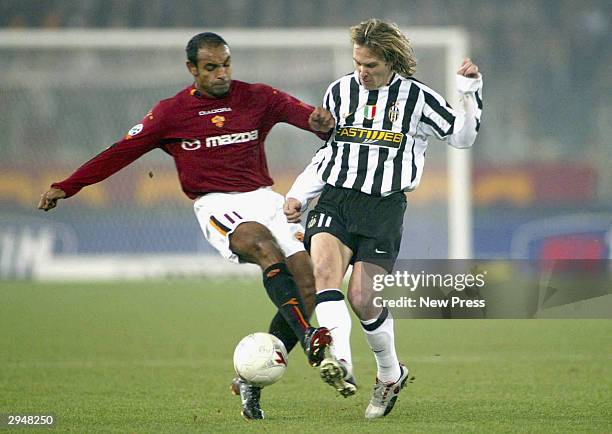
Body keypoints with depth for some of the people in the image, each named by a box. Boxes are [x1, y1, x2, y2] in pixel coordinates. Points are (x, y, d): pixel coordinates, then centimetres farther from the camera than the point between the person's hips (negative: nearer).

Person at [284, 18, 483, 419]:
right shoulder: (339, 93, 11)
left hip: (384, 206, -3)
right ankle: (340, 362, -40)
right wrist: (299, 195, 14)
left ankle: (390, 374, 17)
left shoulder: (416, 97, 2)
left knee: (363, 299, -9)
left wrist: (470, 91, -4)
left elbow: (462, 137, 9)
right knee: (324, 267, -26)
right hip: (335, 199, 3)